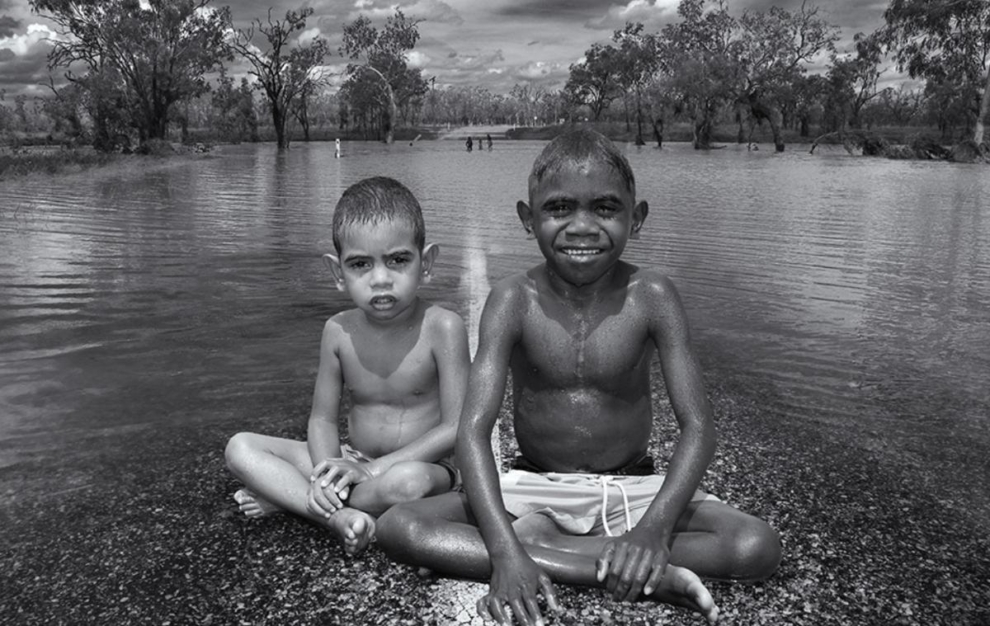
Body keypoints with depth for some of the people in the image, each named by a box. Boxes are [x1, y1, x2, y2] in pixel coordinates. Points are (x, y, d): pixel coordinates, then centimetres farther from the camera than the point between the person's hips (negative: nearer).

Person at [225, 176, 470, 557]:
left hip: (425, 466, -4)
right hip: (355, 463, 5)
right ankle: (340, 517, -26)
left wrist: (373, 470, -21)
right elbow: (322, 419, 2)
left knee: (408, 480, -41)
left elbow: (457, 428, -18)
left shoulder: (442, 328, -16)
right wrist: (325, 475, -20)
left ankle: (287, 497, -15)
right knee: (240, 447, -7)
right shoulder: (339, 331, -3)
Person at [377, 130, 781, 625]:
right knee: (397, 528, -23)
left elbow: (697, 427, -14)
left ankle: (543, 545, -20)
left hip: (631, 489, 0)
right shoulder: (514, 301, -12)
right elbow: (474, 429, -19)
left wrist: (655, 528, -31)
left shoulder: (651, 298, -11)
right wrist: (505, 551, -33)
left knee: (760, 548, -23)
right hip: (534, 488, 0)